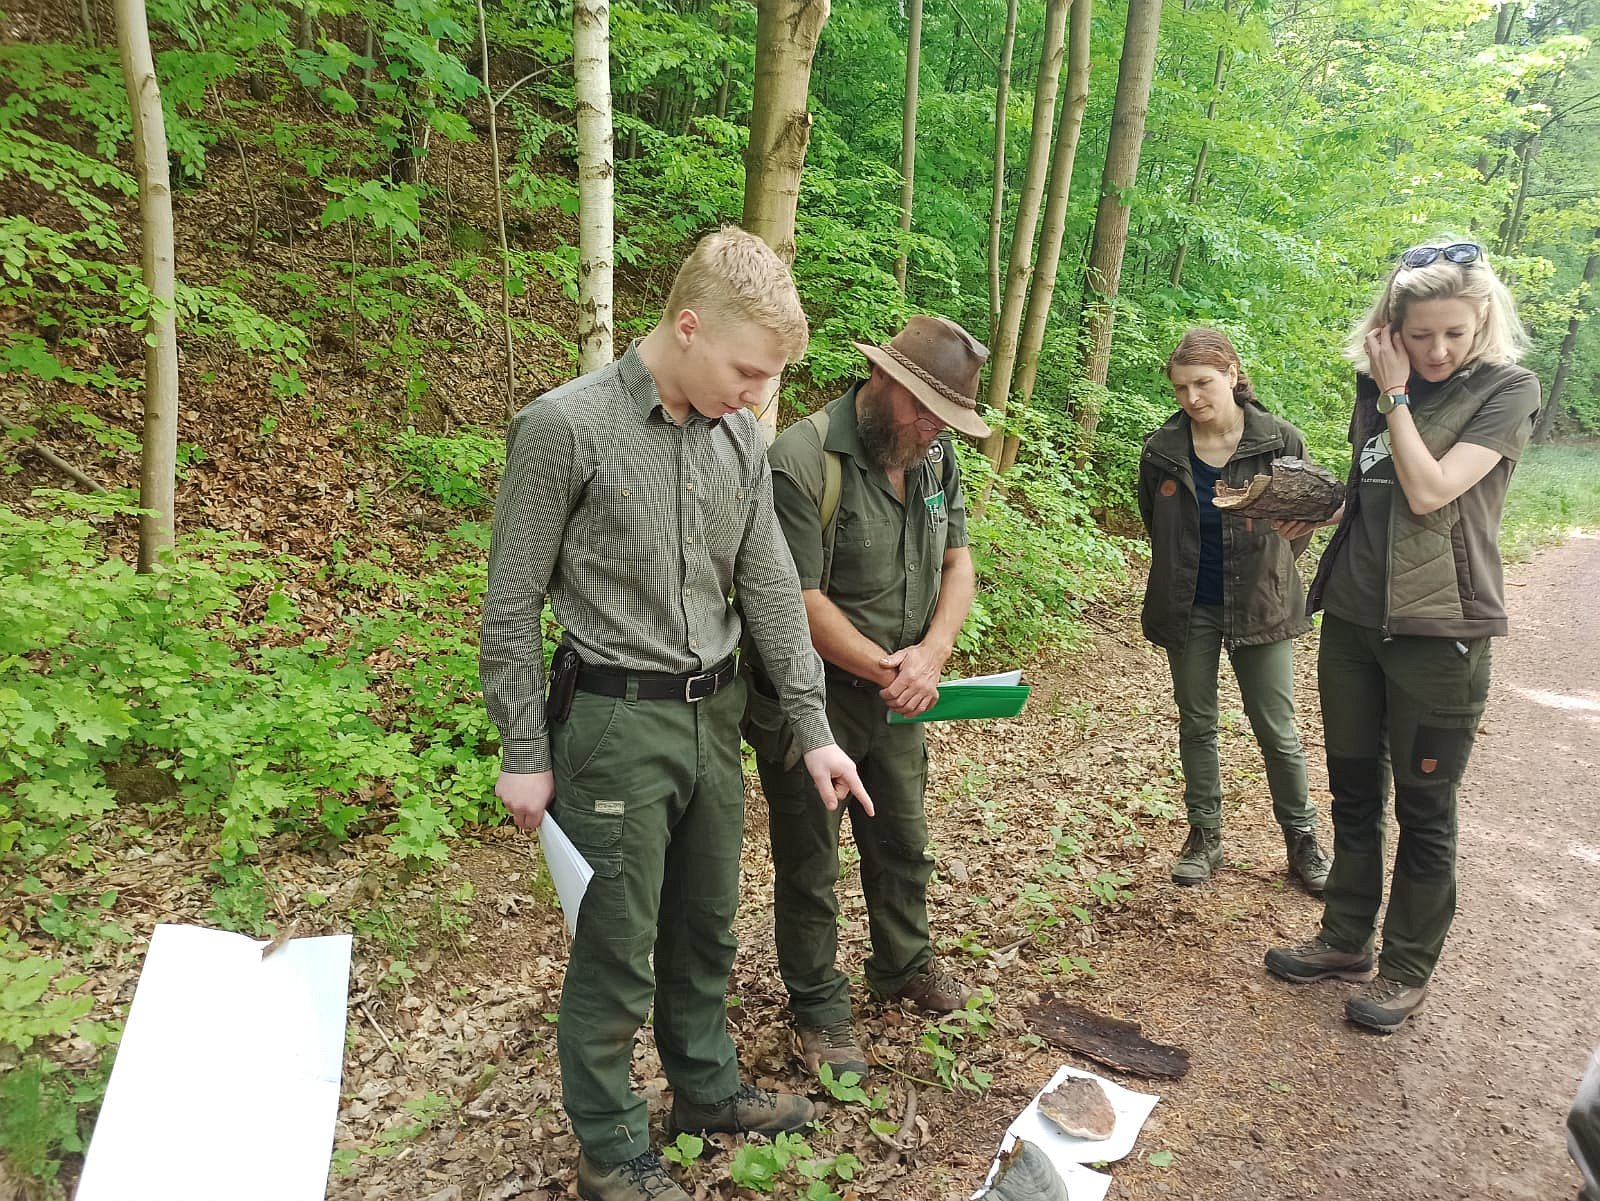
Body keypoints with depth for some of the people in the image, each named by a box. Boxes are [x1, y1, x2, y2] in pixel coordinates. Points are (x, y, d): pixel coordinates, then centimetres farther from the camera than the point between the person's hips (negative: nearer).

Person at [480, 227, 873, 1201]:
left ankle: (707, 1085, 42)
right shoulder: (565, 427, -15)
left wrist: (814, 727, 4)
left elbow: (771, 586, 5)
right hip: (617, 721, -5)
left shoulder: (741, 437, 2)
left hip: (716, 713, 6)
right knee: (617, 946, 7)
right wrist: (526, 754, -7)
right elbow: (512, 607, -10)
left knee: (707, 924, 20)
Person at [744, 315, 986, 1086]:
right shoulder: (801, 461, -22)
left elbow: (958, 565, 2)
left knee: (903, 845, 23)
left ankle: (902, 963, 48)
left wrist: (928, 656, -16)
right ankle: (818, 1006, 29)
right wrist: (887, 669, -20)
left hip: (898, 700, 7)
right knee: (809, 863, 9)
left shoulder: (935, 459, 2)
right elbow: (799, 601, -23)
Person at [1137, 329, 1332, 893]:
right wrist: (1186, 570, 11)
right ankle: (1205, 835, 25)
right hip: (1189, 608, 2)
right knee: (1196, 724, 11)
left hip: (1260, 607, -2)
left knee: (1276, 730, 5)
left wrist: (1268, 570, -5)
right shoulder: (1162, 449, -5)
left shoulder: (1280, 440, -10)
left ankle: (1301, 836, 23)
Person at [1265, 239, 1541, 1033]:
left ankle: (1408, 970, 22)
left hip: (1439, 632, -5)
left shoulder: (1508, 389, -8)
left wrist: (1396, 395, -14)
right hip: (1353, 617, 5)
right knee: (1354, 793, 16)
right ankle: (1346, 939, 32)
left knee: (1423, 811, 6)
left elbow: (1429, 491, -20)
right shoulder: (1377, 385, 7)